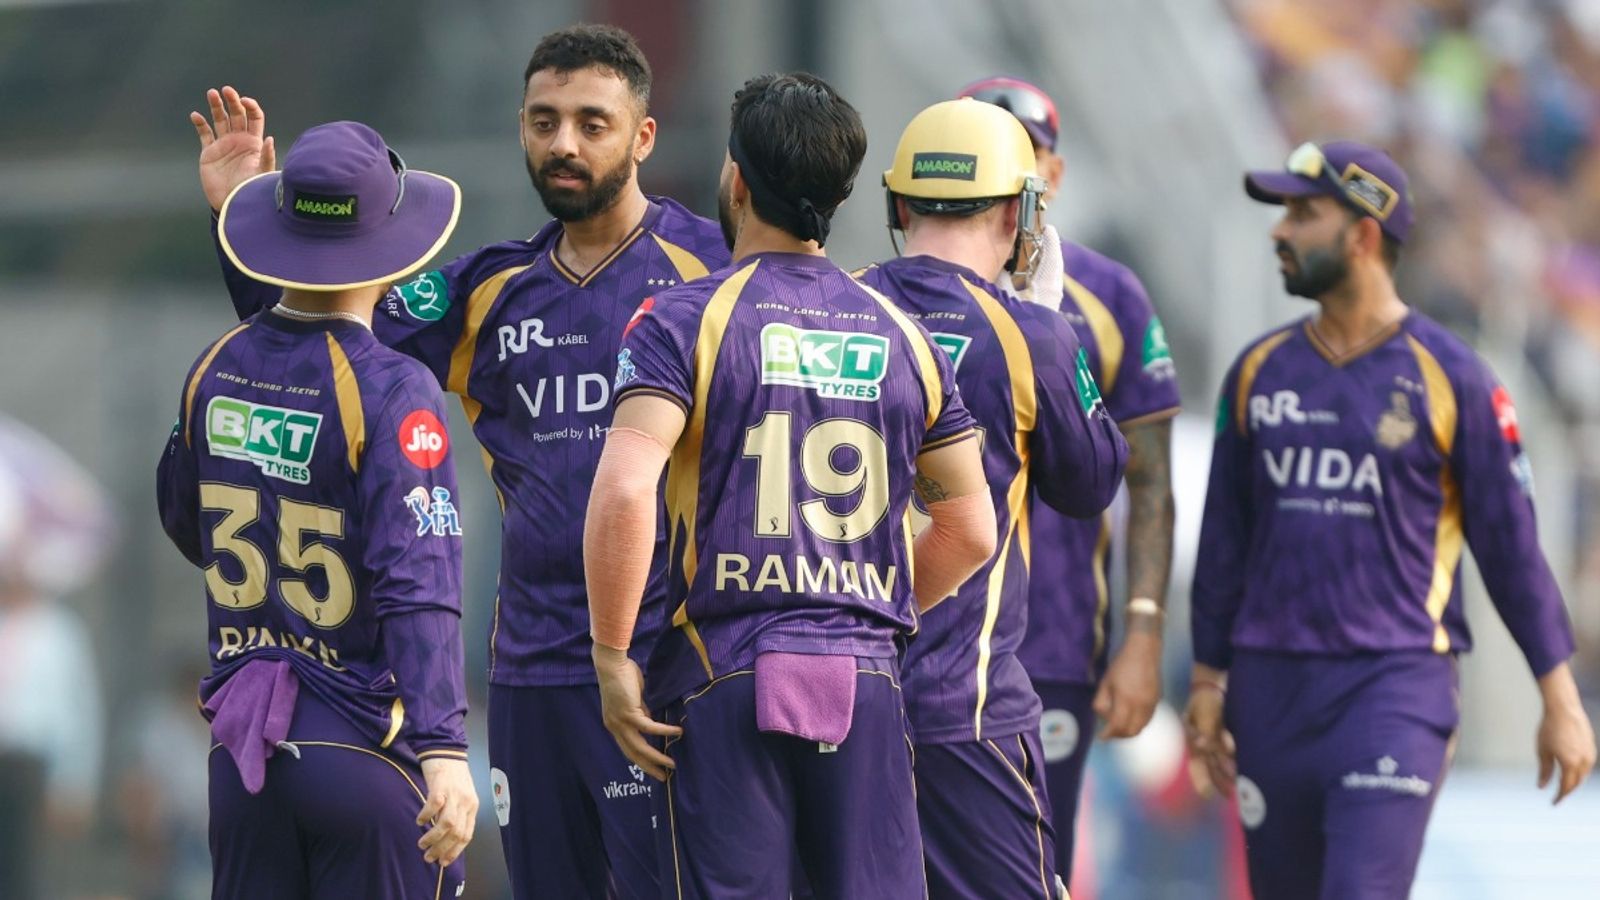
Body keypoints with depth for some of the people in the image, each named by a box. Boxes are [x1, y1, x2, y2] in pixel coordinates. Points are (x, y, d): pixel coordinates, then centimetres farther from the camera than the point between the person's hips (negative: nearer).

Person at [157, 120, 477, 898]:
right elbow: (417, 581, -23)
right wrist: (442, 748, -29)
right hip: (365, 746, -5)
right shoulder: (392, 391, -14)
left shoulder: (216, 371, 4)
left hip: (240, 749, 6)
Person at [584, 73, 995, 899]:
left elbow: (623, 492, -16)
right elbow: (970, 528, 14)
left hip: (725, 672, -3)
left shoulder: (685, 321, -3)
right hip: (866, 677, 3)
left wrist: (611, 659, -9)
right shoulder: (901, 336, 11)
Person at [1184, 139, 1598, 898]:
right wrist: (1208, 679, 13)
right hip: (1271, 684, 4)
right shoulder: (1260, 371, 9)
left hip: (1396, 685, -4)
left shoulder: (1447, 376, -3)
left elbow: (1509, 542, -1)